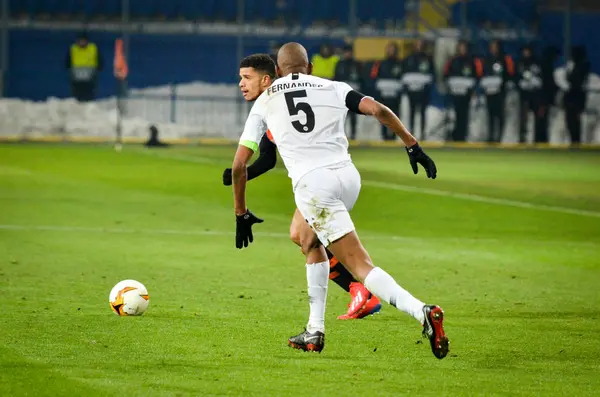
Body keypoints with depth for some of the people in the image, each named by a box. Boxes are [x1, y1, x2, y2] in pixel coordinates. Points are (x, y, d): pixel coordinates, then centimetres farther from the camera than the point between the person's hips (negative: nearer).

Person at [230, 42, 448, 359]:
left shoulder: (265, 102, 16)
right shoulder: (333, 89, 17)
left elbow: (239, 164, 14)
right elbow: (378, 110, 1)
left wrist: (241, 214, 24)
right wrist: (412, 146, 6)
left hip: (312, 184, -4)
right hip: (348, 177, 4)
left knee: (361, 266, -8)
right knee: (310, 243, 29)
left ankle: (421, 312, -29)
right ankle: (315, 332, 27)